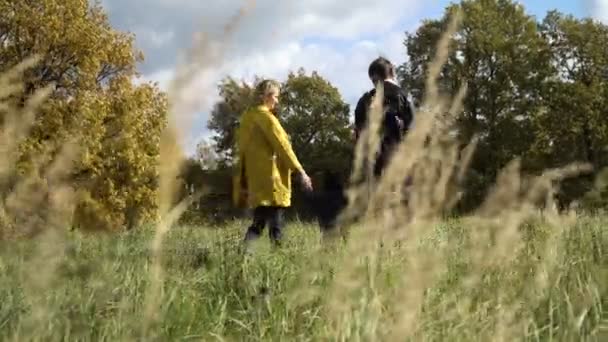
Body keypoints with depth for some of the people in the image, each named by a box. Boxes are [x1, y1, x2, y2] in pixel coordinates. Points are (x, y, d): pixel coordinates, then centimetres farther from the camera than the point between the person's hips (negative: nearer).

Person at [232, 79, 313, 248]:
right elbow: (282, 146, -14)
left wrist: (242, 183, 20)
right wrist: (300, 171, -12)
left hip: (256, 180, 9)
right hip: (271, 180, -8)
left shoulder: (248, 116, 15)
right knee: (275, 226, -6)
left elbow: (242, 149, 18)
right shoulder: (265, 116, -10)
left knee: (257, 224, 11)